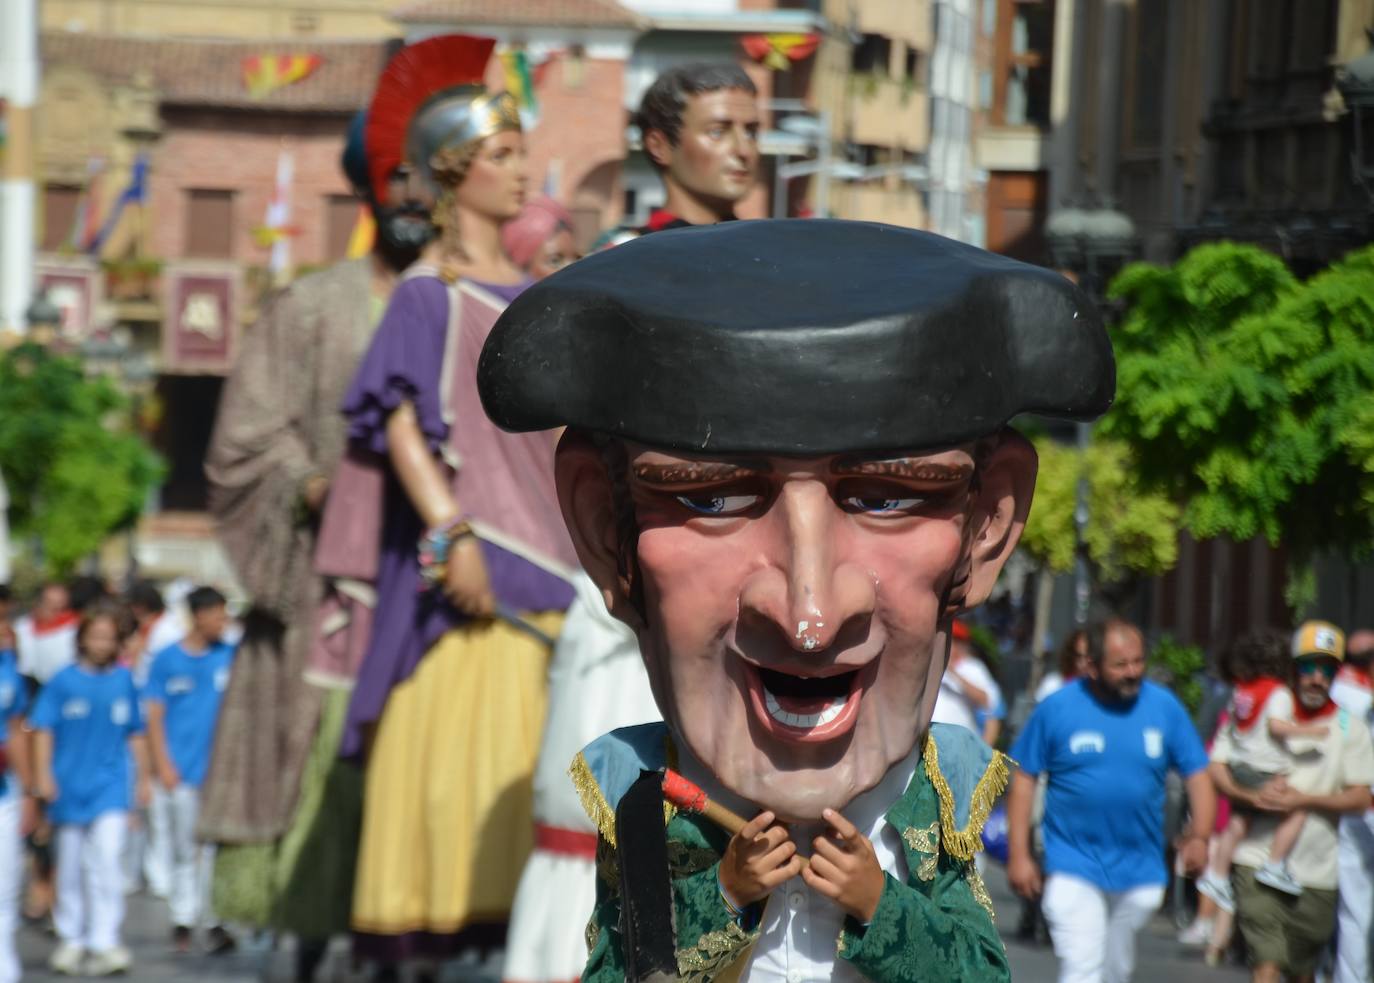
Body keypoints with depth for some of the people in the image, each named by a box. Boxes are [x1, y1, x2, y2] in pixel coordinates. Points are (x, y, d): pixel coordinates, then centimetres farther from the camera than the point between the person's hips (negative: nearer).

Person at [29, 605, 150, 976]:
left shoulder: (124, 681, 3)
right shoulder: (63, 682, -2)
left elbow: (135, 734, 13)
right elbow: (43, 730, 0)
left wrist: (143, 777, 17)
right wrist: (43, 774, -9)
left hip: (110, 783, 0)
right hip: (70, 786, 0)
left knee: (107, 860, -14)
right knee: (70, 867, 10)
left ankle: (105, 943, -14)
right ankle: (70, 940, 23)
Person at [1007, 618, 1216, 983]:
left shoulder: (1165, 707, -1)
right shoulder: (1057, 709, -7)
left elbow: (1197, 774, 3)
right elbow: (1024, 779, -1)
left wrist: (1200, 836, -14)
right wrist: (1019, 855, -6)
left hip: (1140, 870, 3)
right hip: (1073, 867, -3)